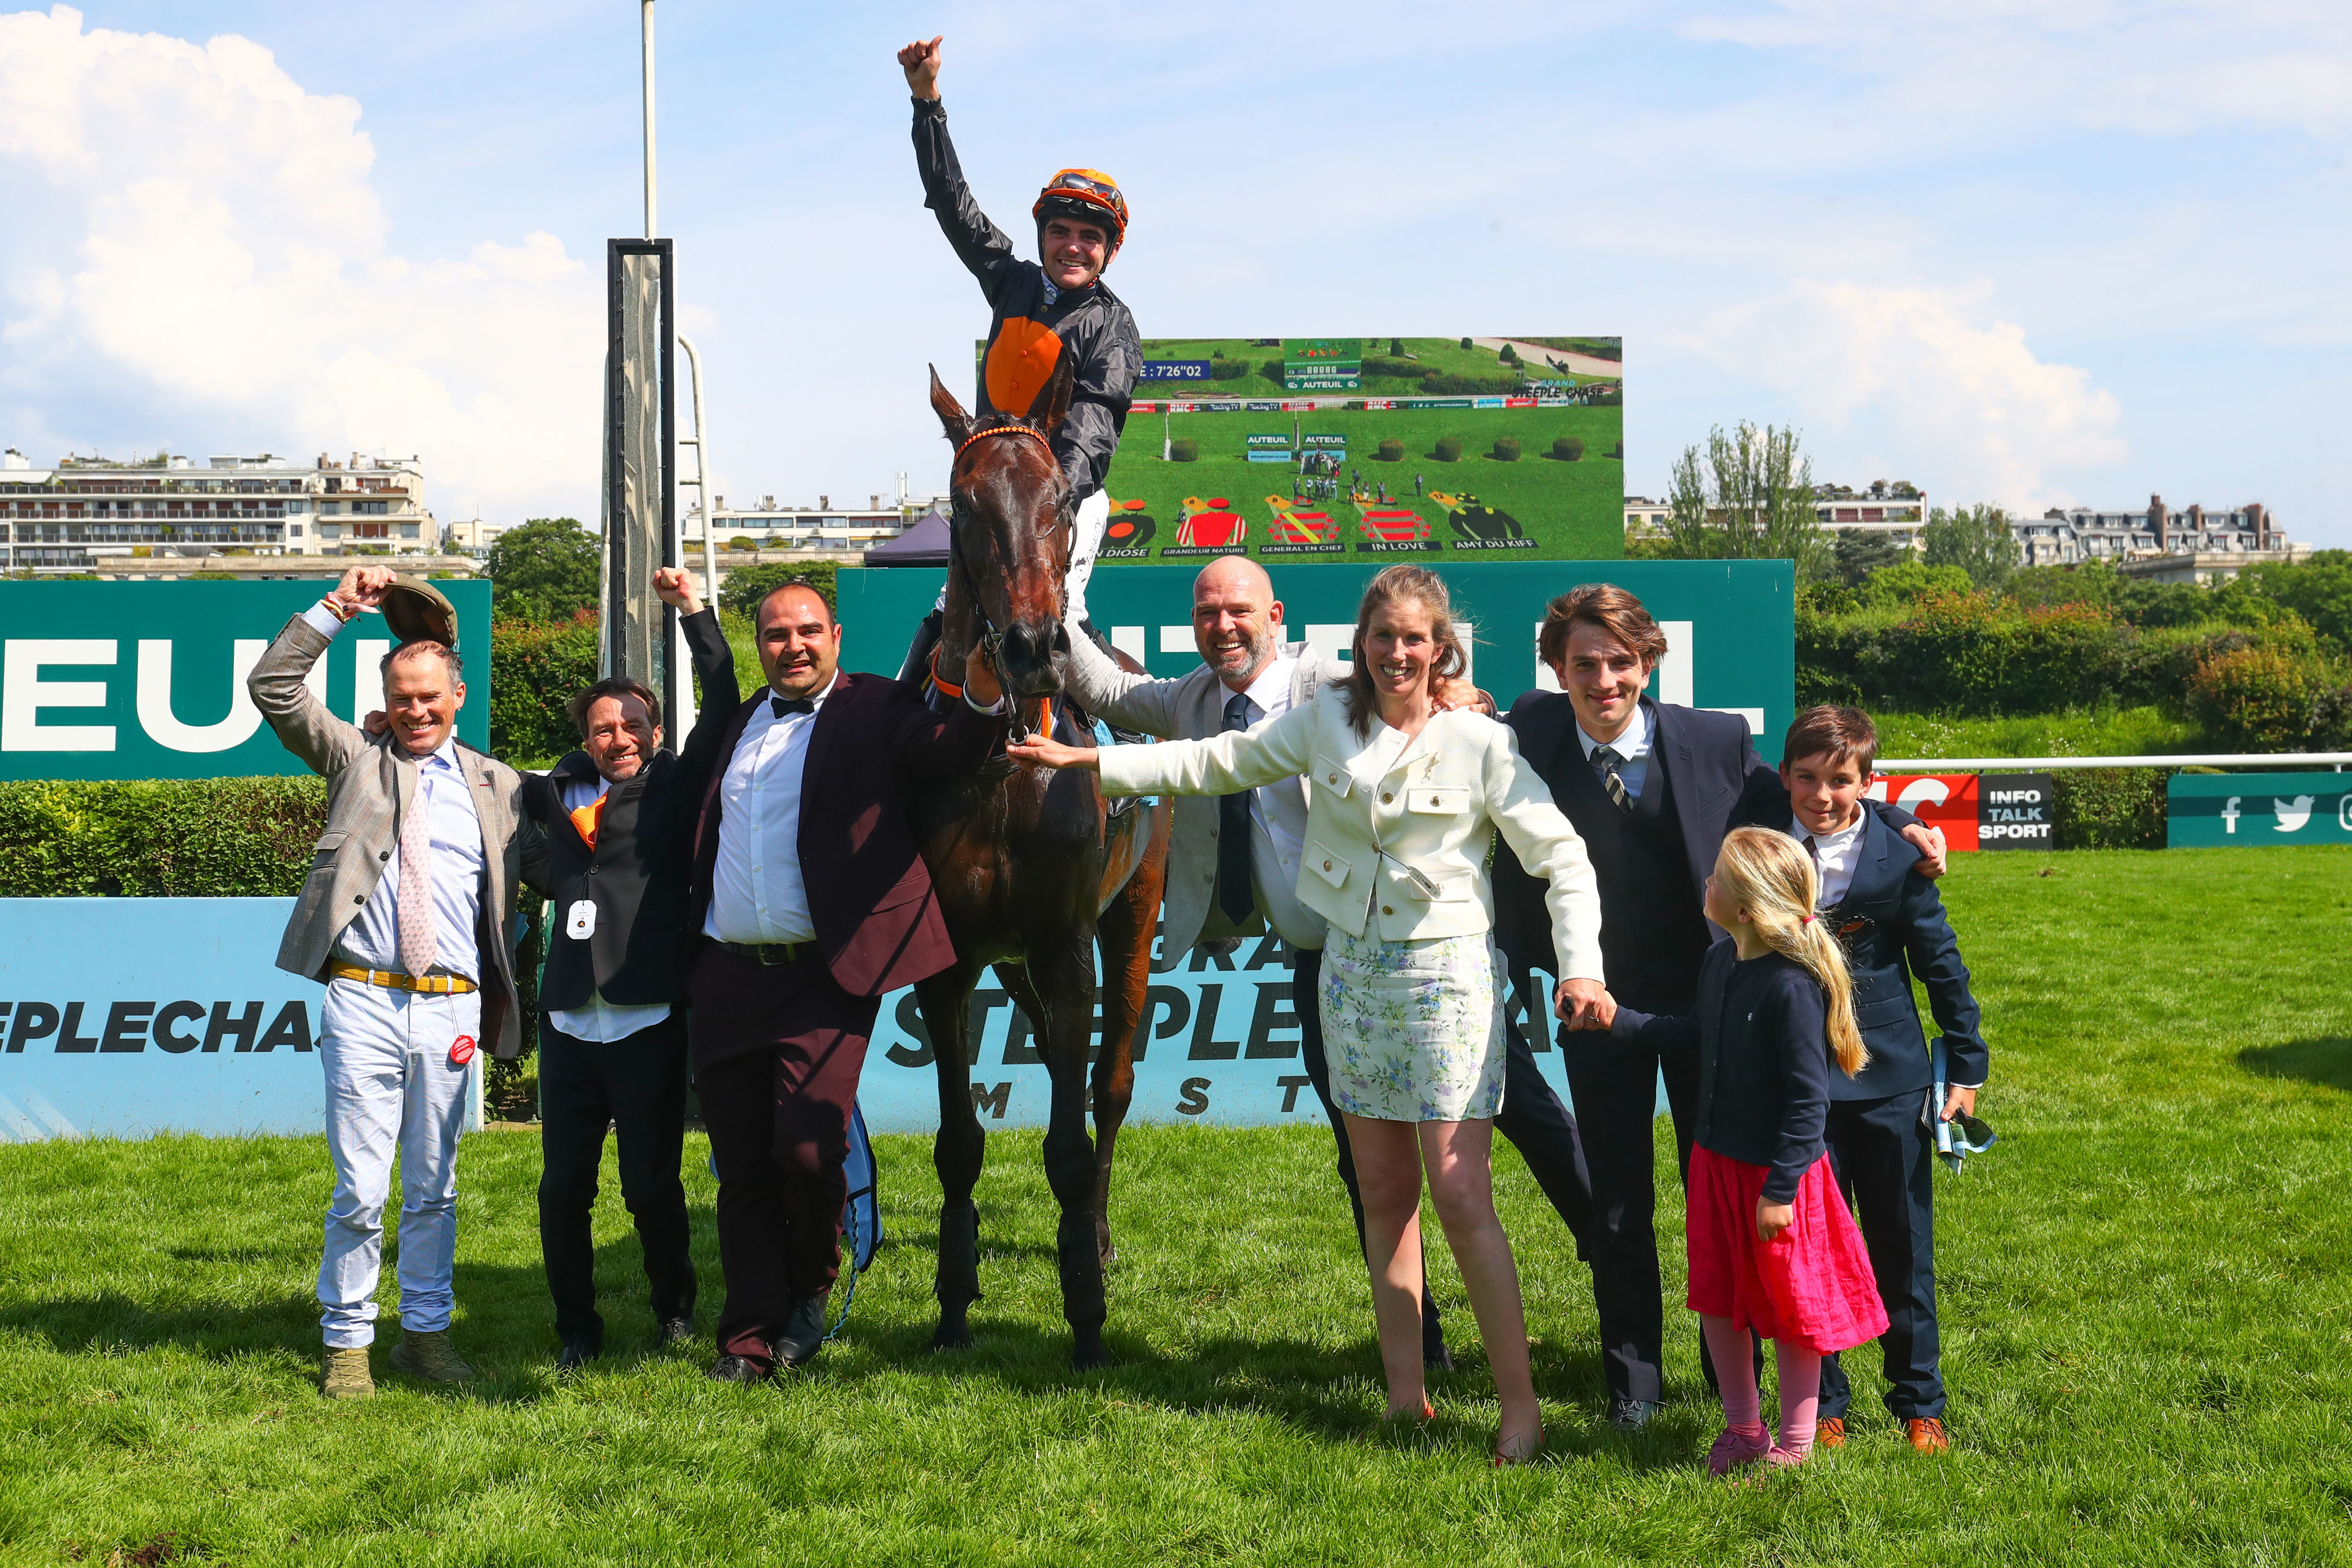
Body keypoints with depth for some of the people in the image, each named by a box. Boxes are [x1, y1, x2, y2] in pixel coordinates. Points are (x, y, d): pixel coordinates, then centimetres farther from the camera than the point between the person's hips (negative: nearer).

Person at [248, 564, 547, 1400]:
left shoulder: (495, 786, 14)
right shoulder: (355, 756, 11)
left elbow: (549, 867, 16)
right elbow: (273, 688, 3)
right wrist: (337, 607, -2)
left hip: (452, 1005, 2)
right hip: (364, 998, -2)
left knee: (434, 1187, 10)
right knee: (360, 1188, -1)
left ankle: (426, 1332, 21)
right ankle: (345, 1343, 11)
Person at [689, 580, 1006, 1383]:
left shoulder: (877, 708, 2)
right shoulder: (737, 725, 18)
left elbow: (944, 754, -16)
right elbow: (703, 845, 21)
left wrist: (981, 701, -36)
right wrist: (688, 949, 11)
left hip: (822, 978, -5)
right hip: (727, 978, 5)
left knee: (806, 1150, -14)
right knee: (743, 1168, 8)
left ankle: (810, 1290, 15)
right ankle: (751, 1340, 18)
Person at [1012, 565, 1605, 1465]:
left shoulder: (1481, 744, -7)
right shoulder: (1327, 724, 5)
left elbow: (1562, 859, -6)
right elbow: (1217, 763, 11)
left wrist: (1580, 968, -17)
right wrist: (1088, 760, 7)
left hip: (1445, 973, -5)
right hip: (1353, 969, 5)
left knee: (1461, 1196, -10)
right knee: (1384, 1196, 8)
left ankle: (1521, 1408, -2)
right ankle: (1406, 1396, 16)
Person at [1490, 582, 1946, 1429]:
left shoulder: (1715, 741, -12)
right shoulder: (1531, 733, -11)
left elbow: (1795, 801, 2)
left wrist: (1897, 824, -9)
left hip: (1706, 994, 0)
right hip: (1600, 1004, 0)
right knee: (1617, 1201, 8)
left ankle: (1732, 1364, 31)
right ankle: (1634, 1376, 25)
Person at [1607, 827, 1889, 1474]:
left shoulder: (1792, 986, -25)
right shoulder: (1720, 962, 1)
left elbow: (1808, 1098, -22)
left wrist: (1781, 1189, -20)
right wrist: (1622, 1020, 15)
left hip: (1776, 1171, -8)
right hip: (1716, 1160, 8)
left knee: (1790, 1306, 10)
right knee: (1716, 1299, 16)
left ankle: (1795, 1441, 26)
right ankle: (1742, 1427, 33)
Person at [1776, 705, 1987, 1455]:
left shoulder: (1897, 859, -5)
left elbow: (1941, 963, 3)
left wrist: (1967, 1064, 4)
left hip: (1887, 1080, -1)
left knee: (1903, 1249, 7)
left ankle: (1919, 1403, 21)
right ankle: (1822, 1405, 18)